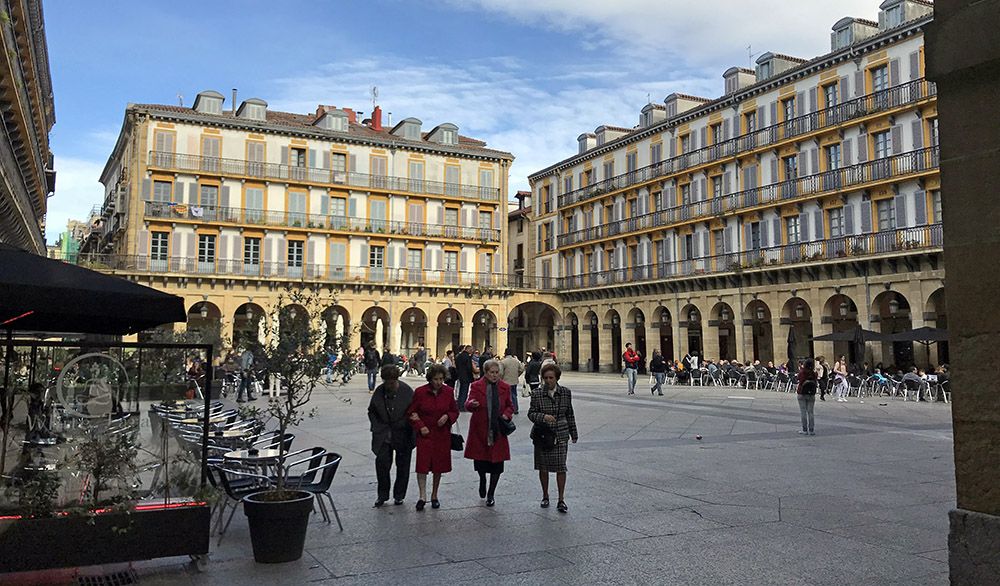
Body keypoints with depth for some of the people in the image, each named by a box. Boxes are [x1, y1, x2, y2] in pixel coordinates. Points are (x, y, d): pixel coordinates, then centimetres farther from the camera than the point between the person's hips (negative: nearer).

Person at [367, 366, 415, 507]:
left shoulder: (407, 391, -12)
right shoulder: (379, 391, -4)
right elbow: (372, 411, 10)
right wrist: (378, 428, 1)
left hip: (403, 435, -2)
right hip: (384, 435, 2)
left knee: (402, 465, 7)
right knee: (381, 462, -7)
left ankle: (399, 495, 23)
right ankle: (382, 495, 9)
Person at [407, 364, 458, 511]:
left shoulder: (448, 392, -1)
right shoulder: (420, 392, -8)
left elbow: (455, 411, 10)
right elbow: (411, 413, 1)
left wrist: (447, 417, -10)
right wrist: (420, 426, -11)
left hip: (442, 434, 2)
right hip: (425, 434, -2)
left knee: (439, 466, 8)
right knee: (422, 465, -12)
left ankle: (434, 496, 22)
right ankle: (423, 496, -7)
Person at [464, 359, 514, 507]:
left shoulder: (505, 387, 6)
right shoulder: (476, 386, -3)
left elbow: (509, 406, 17)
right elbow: (467, 405, -12)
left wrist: (507, 414, -4)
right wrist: (471, 404, -36)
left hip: (498, 431, 2)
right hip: (480, 431, -2)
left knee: (497, 463, 1)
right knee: (480, 460, 6)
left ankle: (490, 494, 18)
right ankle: (482, 481, 41)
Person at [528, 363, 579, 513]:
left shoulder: (565, 393, 1)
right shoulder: (537, 394, -5)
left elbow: (570, 414, 10)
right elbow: (531, 413, -5)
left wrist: (574, 433, 14)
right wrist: (543, 417, -25)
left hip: (561, 435, 0)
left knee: (561, 468, -2)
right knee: (543, 467, 10)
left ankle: (561, 500, 9)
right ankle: (545, 496, 29)